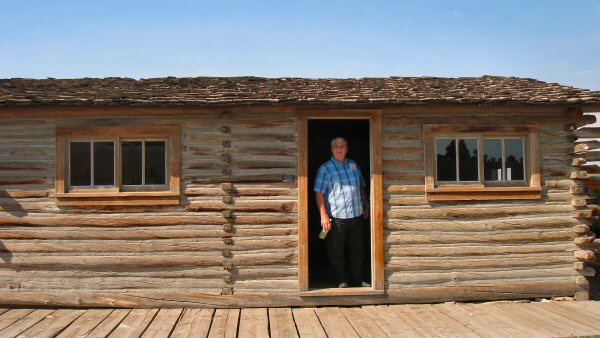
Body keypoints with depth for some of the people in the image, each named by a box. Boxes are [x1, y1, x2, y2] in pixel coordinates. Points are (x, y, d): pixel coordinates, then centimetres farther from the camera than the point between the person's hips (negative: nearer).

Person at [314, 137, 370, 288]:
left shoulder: (354, 165, 12)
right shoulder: (325, 169, -4)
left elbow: (361, 187, 22)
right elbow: (319, 193, -9)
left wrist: (366, 205, 16)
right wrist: (324, 215, -16)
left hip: (357, 216, 5)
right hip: (336, 218, -4)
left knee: (357, 250, 12)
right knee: (336, 252, 3)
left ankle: (357, 279, 26)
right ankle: (341, 280, 18)